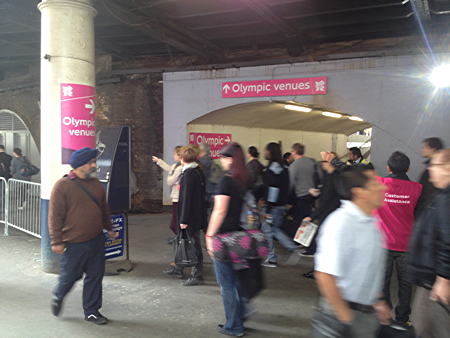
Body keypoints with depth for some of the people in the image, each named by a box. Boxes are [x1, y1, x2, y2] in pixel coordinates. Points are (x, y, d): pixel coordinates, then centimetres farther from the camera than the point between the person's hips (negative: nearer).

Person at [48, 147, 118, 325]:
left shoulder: (96, 184, 6)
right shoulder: (63, 185, -12)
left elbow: (104, 209, 18)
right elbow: (55, 215, -12)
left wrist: (109, 229, 24)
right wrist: (57, 241, -12)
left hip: (96, 240, 5)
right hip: (74, 243, -5)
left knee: (95, 276, 9)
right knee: (70, 275, 10)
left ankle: (91, 311, 24)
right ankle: (58, 297, 42)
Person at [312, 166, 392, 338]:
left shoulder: (370, 222, 5)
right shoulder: (340, 222, -22)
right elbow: (325, 275, -26)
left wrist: (378, 301, 17)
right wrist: (345, 316, -19)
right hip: (341, 313, -8)